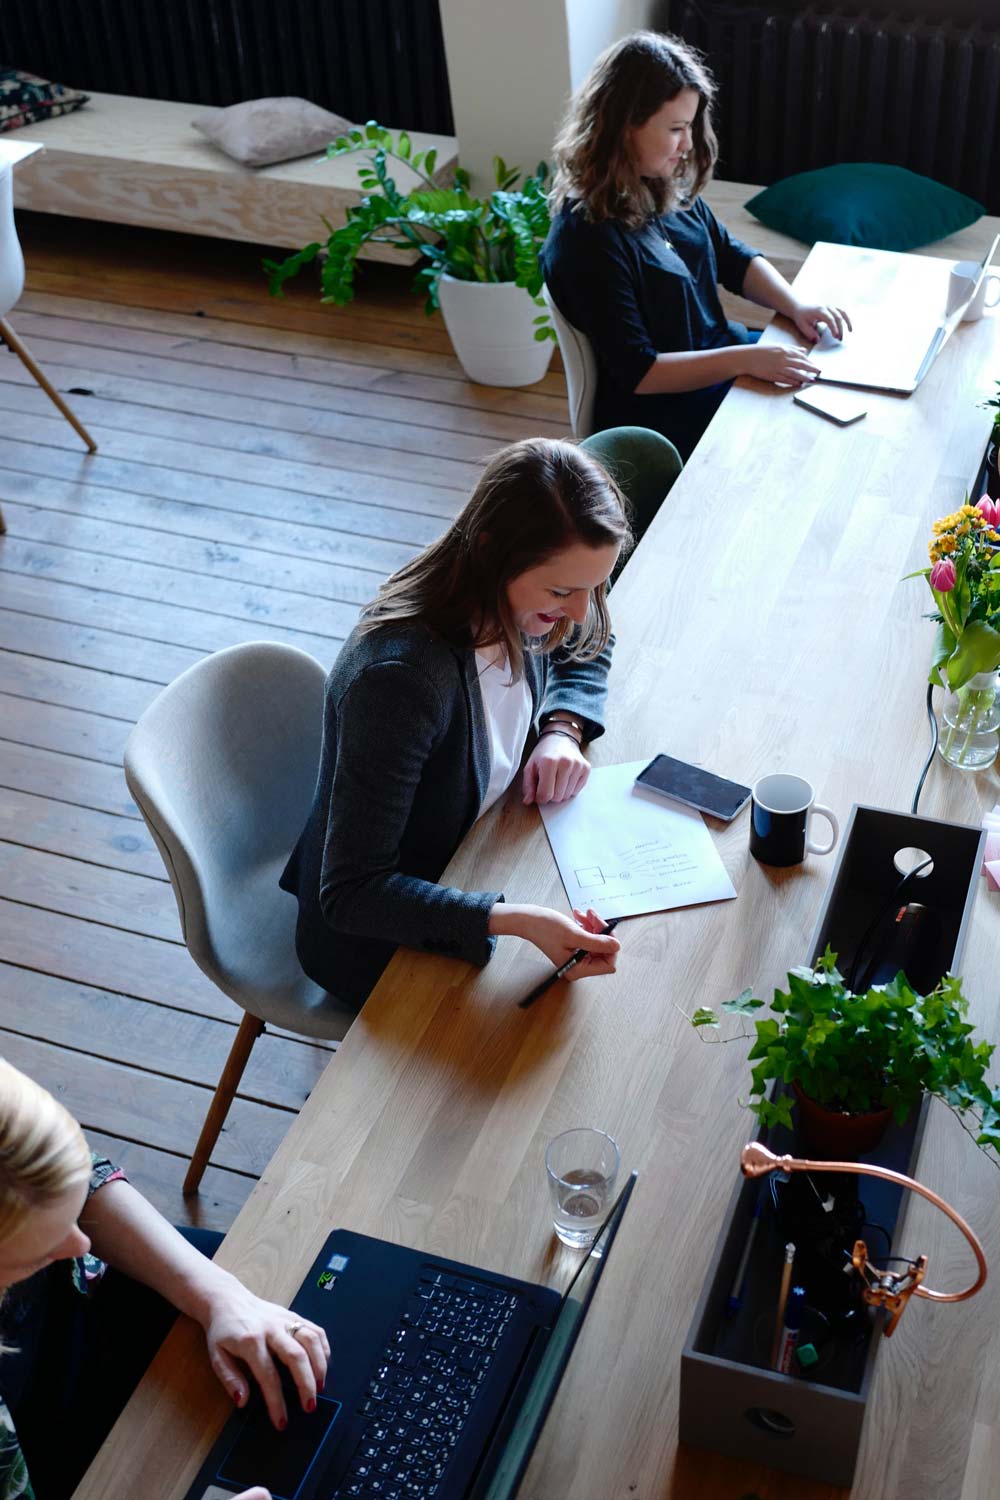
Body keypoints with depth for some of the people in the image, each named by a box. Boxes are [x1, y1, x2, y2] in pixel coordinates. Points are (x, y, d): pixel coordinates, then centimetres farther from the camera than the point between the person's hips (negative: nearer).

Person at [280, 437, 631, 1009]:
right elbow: (350, 895, -33)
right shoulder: (399, 677, -37)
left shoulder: (518, 603, -14)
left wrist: (563, 727, -9)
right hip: (378, 944, -7)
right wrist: (515, 919, -43)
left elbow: (585, 648, 13)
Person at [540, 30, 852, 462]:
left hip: (719, 353, 8)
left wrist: (796, 306, -6)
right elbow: (637, 372, -25)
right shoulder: (586, 239, -25)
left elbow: (735, 260, 12)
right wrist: (746, 360, -30)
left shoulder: (670, 190, -1)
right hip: (660, 414, -8)